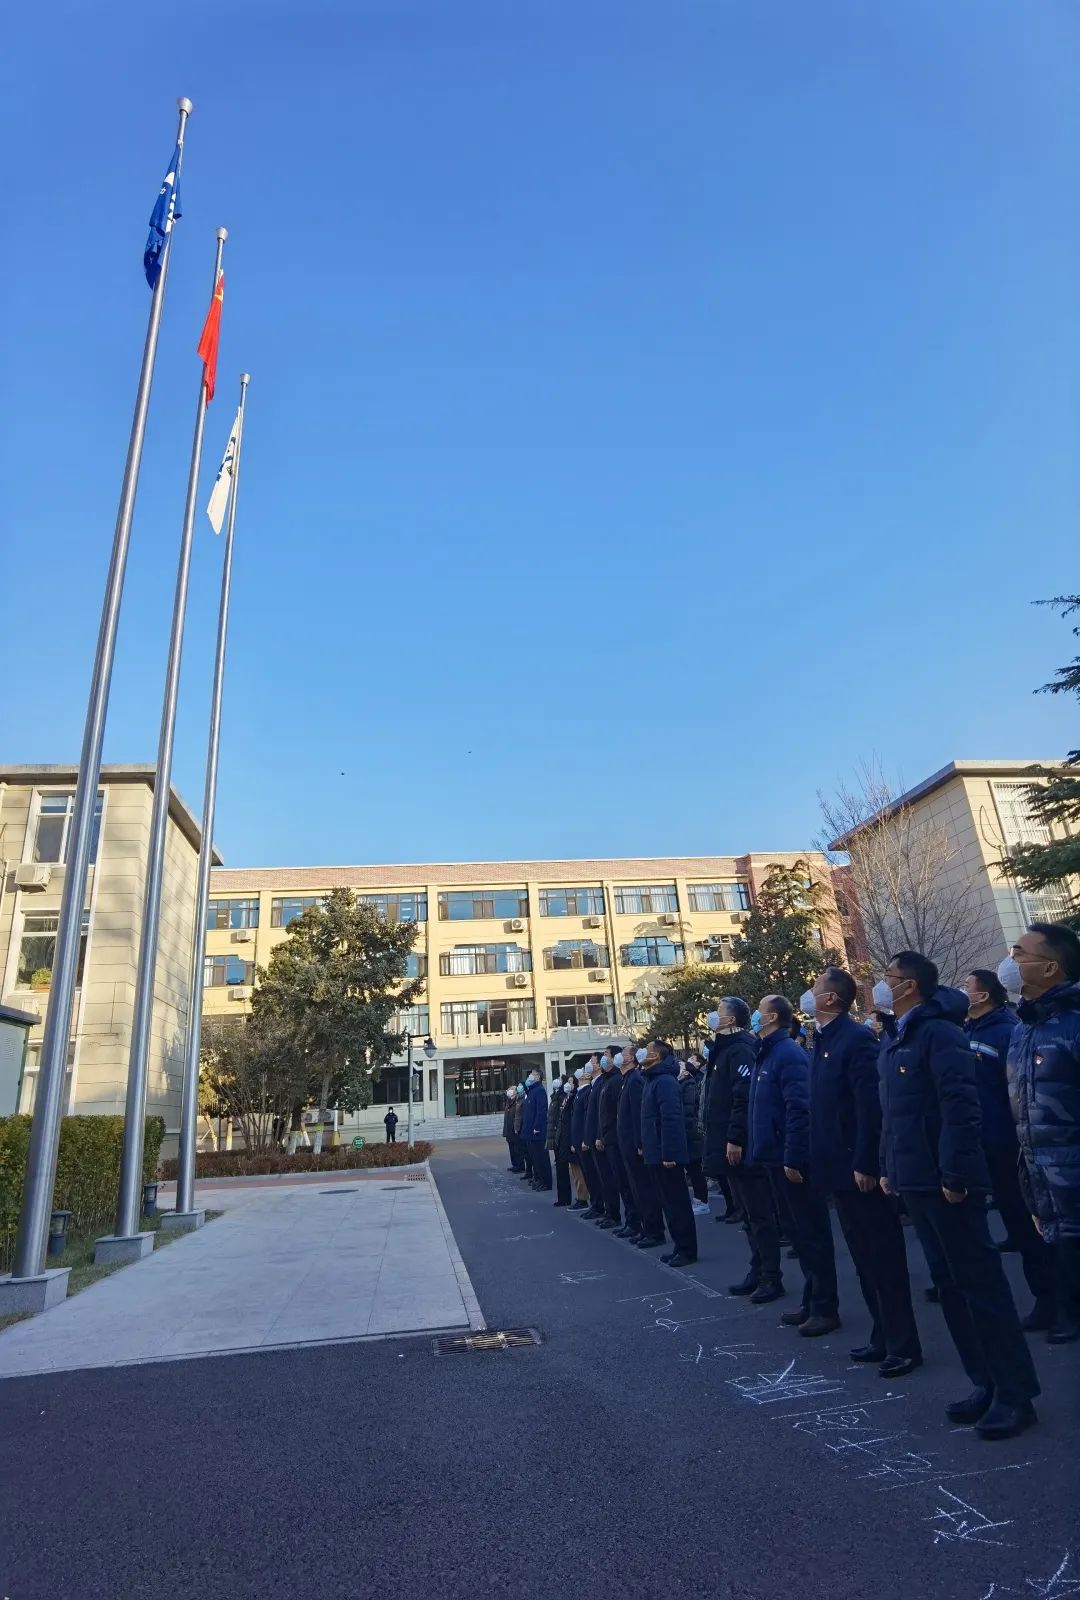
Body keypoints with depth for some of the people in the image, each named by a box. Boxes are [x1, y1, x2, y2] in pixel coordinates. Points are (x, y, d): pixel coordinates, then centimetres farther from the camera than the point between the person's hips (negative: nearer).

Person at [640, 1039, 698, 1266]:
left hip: (666, 1155, -10)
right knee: (668, 1202, 15)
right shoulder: (653, 1079, 14)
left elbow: (671, 1119, -24)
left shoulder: (665, 1081, -17)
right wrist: (646, 1147, 18)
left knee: (677, 1203, -1)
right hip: (656, 1154, 10)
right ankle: (680, 1246, 24)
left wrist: (668, 1154, -25)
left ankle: (687, 1250, 7)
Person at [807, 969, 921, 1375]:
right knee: (864, 1260, 17)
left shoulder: (857, 1038, -17)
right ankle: (883, 1337, 29)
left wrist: (865, 1164, -22)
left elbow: (870, 1106, -22)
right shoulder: (823, 1041, 11)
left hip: (861, 1169, -9)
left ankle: (904, 1347, 14)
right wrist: (822, 1161, 15)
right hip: (840, 1168, 9)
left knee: (884, 1259, 2)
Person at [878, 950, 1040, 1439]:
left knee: (981, 1284, 2)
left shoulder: (939, 1032, -15)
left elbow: (960, 1106, -21)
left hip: (945, 1182, -9)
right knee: (950, 1286, 16)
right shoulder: (895, 1042, 12)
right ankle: (987, 1384, 28)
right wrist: (890, 1168, 16)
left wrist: (955, 1174, -21)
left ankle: (1015, 1394, 15)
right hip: (916, 1182, 9)